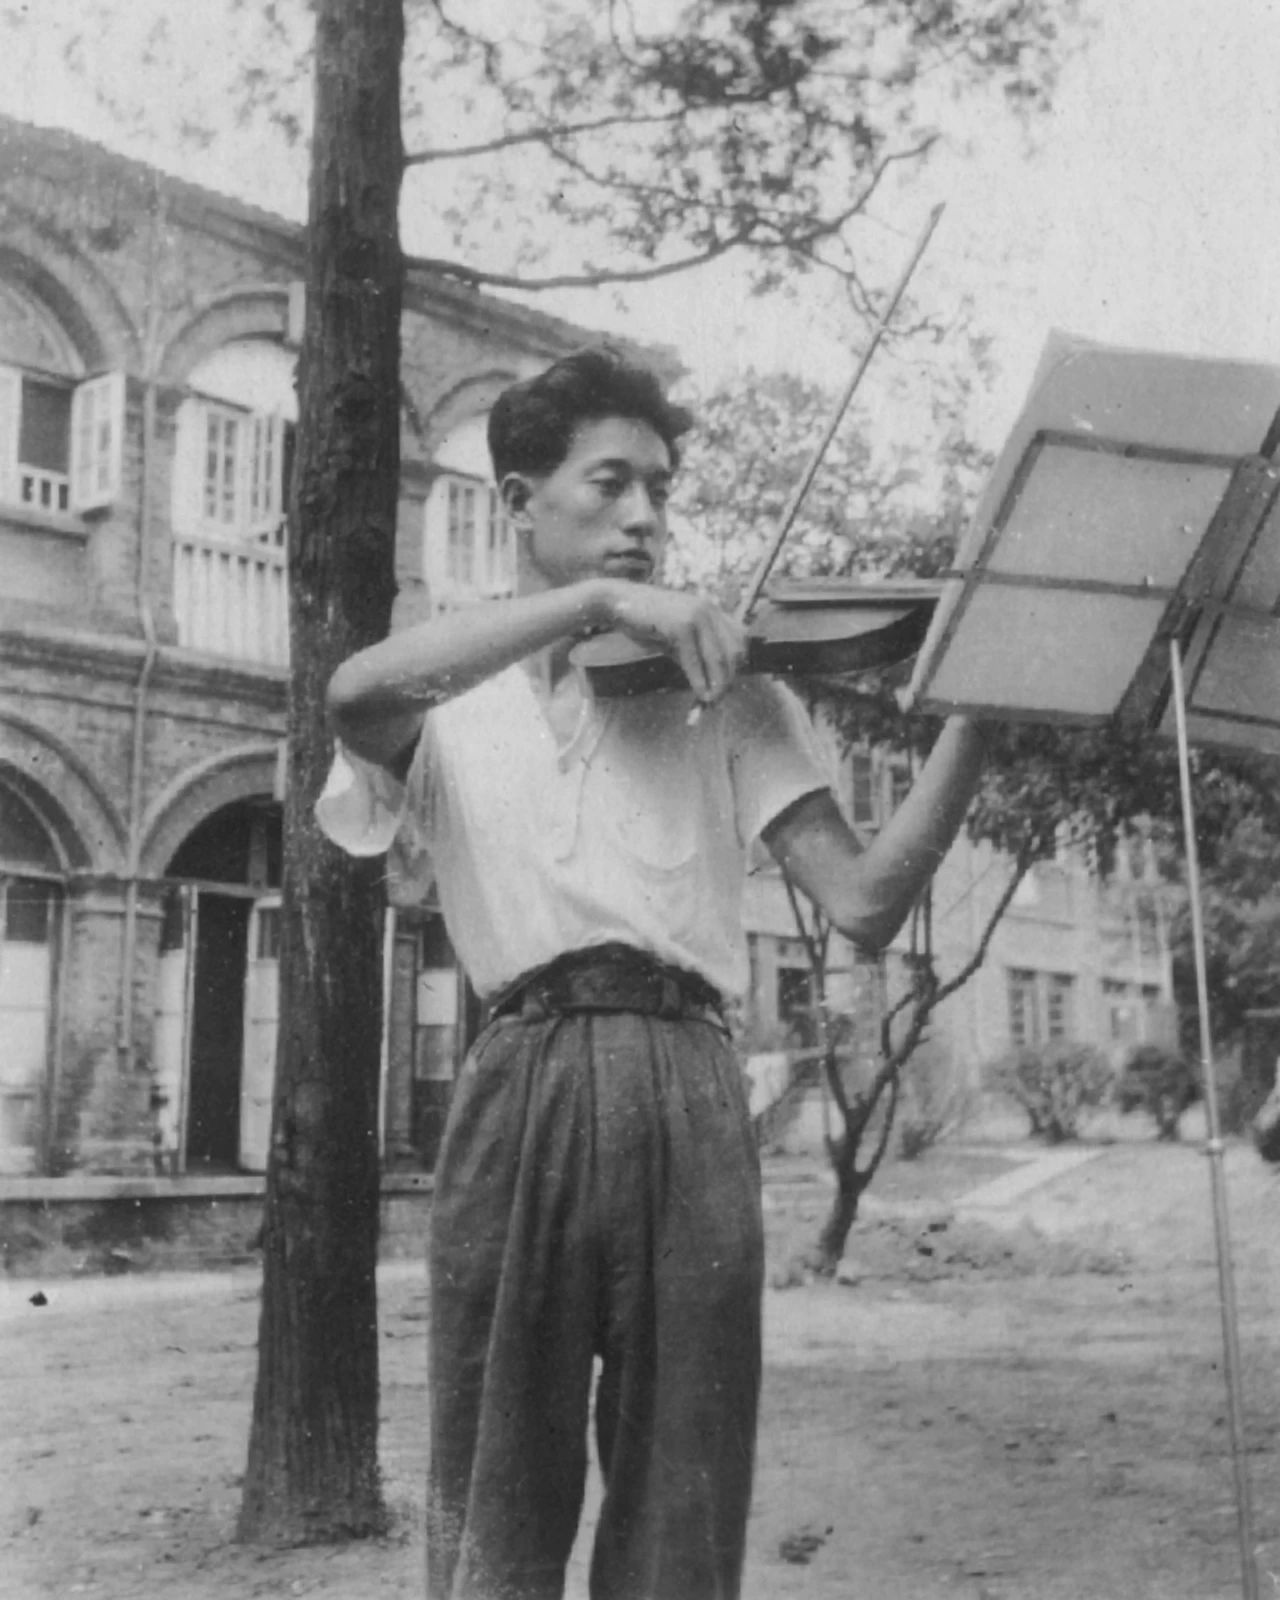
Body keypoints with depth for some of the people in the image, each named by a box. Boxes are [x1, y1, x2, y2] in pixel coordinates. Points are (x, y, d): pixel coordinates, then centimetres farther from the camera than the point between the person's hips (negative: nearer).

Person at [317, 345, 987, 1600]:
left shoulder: (725, 691, 15)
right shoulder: (449, 705, 14)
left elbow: (863, 904, 4)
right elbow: (353, 697, -12)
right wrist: (594, 599, -17)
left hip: (686, 1087, 1)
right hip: (518, 1084, 0)